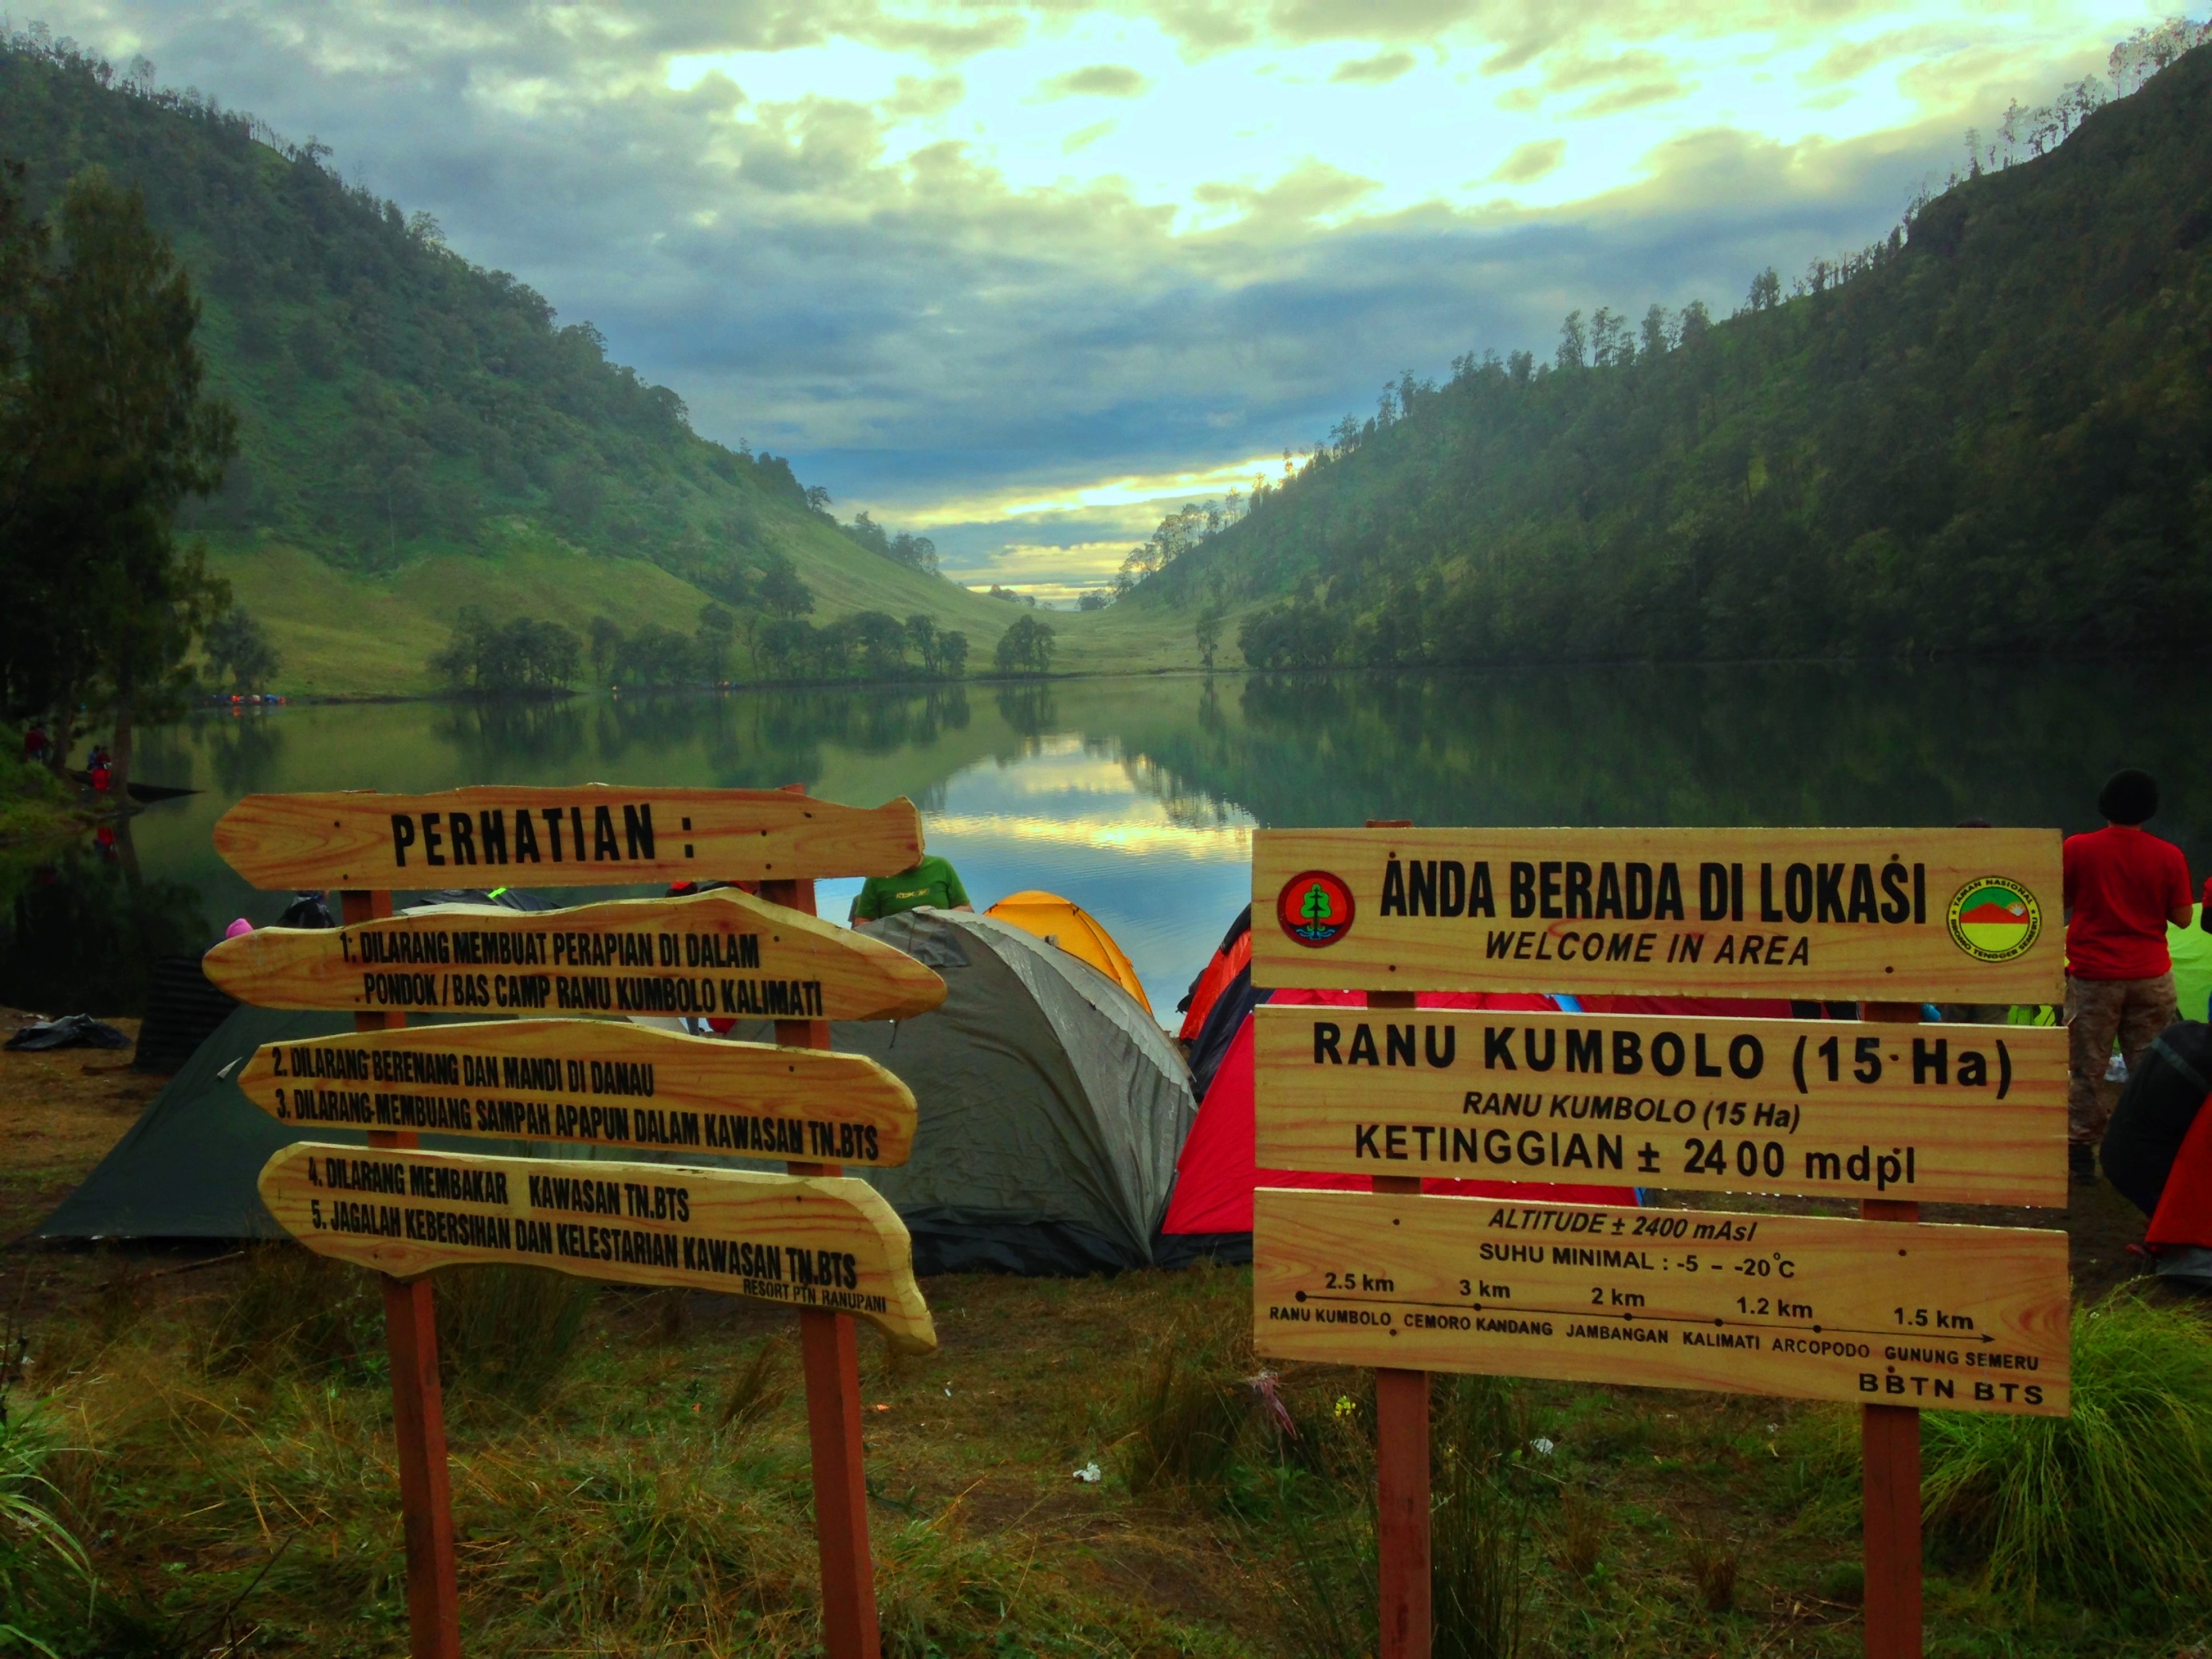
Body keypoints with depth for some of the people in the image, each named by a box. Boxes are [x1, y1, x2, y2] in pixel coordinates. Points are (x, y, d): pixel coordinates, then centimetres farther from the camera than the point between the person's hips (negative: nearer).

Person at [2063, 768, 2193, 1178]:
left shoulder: (2077, 849, -6)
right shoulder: (2169, 856, -3)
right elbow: (2182, 917, 1)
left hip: (2092, 974, -1)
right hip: (2150, 976, 1)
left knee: (2085, 1068, 5)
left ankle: (2081, 1148, 7)